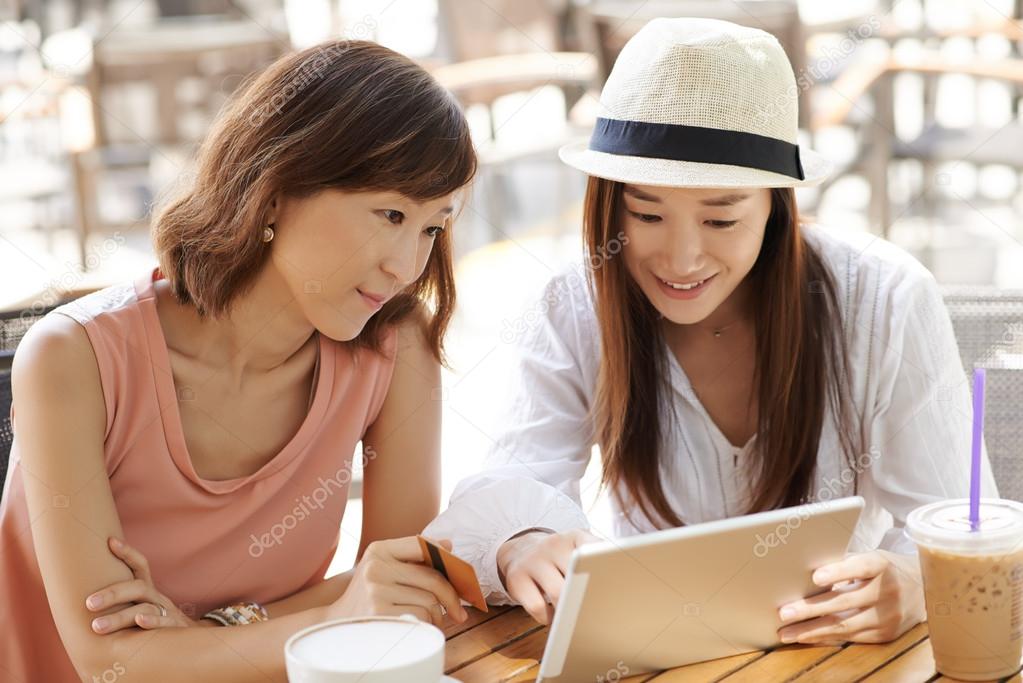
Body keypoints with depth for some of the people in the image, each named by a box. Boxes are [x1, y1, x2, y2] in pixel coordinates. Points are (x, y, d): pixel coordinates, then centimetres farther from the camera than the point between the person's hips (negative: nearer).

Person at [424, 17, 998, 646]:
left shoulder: (889, 304, -13)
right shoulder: (575, 314, -8)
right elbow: (506, 495, -16)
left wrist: (912, 588, -35)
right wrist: (518, 547, -40)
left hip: (845, 656, 0)